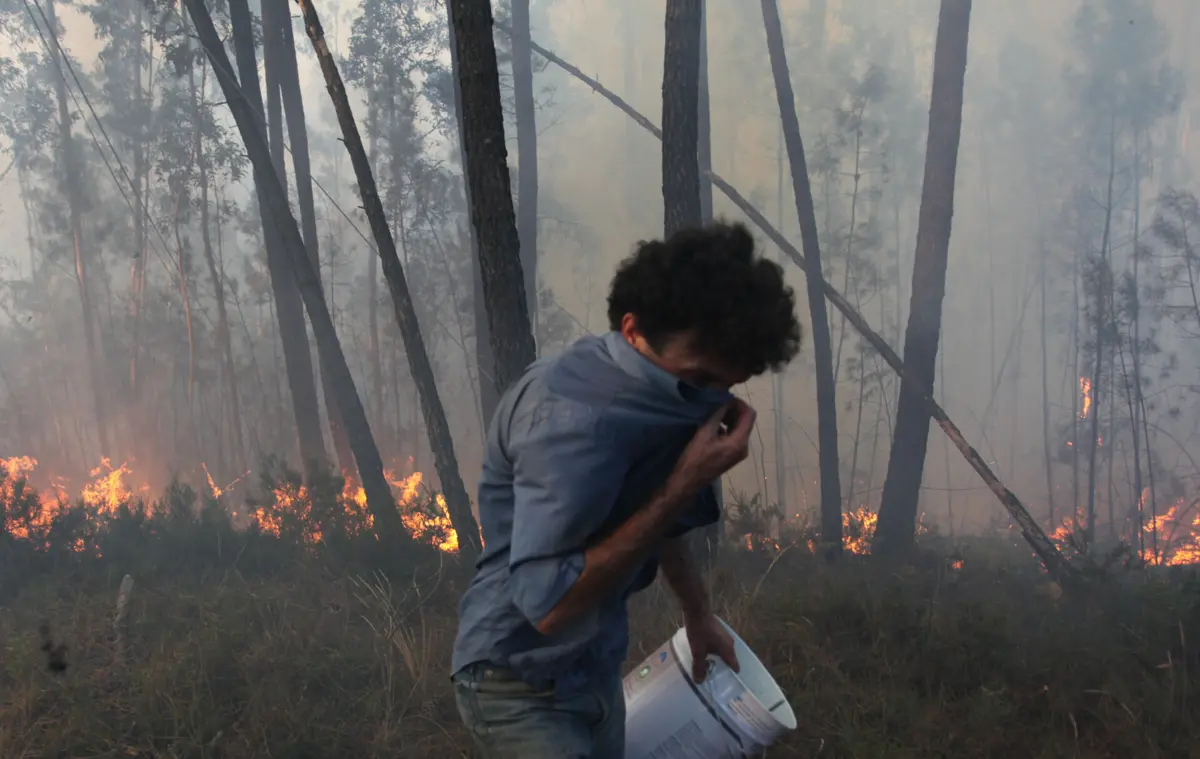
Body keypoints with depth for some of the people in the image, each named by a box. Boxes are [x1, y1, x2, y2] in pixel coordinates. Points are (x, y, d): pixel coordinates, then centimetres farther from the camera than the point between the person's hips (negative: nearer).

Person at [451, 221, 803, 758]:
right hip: (522, 686, -8)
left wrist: (697, 610, 25)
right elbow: (547, 604, -33)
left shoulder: (651, 393, -2)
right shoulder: (574, 417, -31)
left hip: (595, 668, 9)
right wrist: (685, 484, -31)